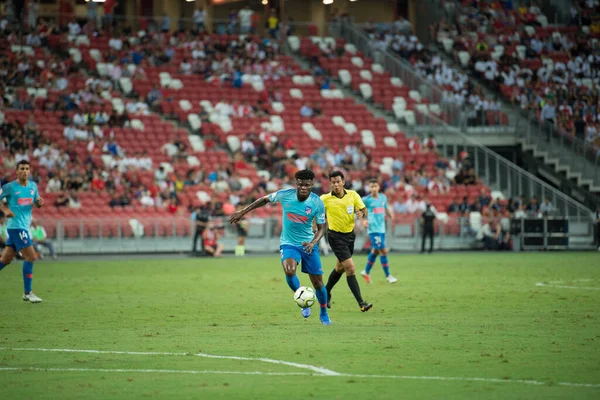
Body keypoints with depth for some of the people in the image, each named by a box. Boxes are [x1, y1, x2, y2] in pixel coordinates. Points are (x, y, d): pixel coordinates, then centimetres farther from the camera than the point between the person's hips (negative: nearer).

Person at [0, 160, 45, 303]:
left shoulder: (33, 186, 10)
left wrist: (39, 202, -4)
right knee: (31, 256, -13)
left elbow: (36, 203, 19)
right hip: (16, 226, -7)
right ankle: (27, 293, -7)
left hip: (24, 226, 7)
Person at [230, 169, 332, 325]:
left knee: (318, 283, 3)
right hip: (288, 243, -1)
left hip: (308, 244, 1)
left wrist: (313, 243, -24)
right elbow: (265, 200, 4)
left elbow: (321, 228, -5)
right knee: (289, 271, -30)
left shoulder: (317, 203, -14)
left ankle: (324, 314, 29)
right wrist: (242, 212, 5)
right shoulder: (285, 195, -13)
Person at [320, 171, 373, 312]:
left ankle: (326, 293, 44)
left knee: (340, 268, 20)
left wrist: (361, 213, -23)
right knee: (350, 268, -15)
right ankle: (361, 303, -17)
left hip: (350, 234, 5)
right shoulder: (325, 199, -12)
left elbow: (364, 209, 0)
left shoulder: (353, 195, -4)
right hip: (336, 236, -5)